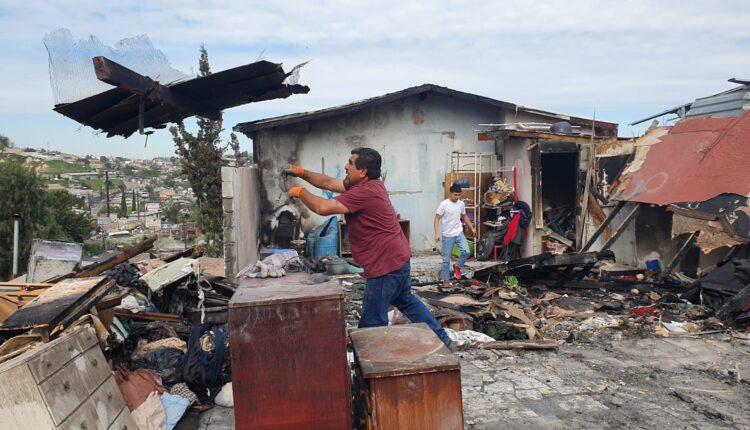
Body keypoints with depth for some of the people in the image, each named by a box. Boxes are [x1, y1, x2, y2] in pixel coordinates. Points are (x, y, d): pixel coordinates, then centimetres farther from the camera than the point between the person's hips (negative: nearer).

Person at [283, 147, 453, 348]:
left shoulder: (365, 192, -24)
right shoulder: (367, 184, 7)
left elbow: (323, 207, -27)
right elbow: (329, 183, 12)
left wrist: (301, 192, -10)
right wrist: (302, 173, 4)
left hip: (386, 265, -11)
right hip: (397, 258, 11)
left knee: (372, 323, 0)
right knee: (406, 300, 28)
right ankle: (442, 340, 36)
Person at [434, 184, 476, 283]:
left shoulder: (461, 203, 3)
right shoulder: (444, 204, -13)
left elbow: (464, 217, 18)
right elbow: (437, 219, -13)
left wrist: (472, 228, 19)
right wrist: (437, 233, -22)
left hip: (459, 233, 4)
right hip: (447, 235, -4)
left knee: (466, 251, -12)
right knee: (446, 258, 3)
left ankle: (458, 266, 16)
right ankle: (445, 279, 16)